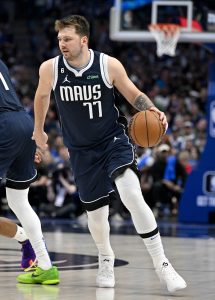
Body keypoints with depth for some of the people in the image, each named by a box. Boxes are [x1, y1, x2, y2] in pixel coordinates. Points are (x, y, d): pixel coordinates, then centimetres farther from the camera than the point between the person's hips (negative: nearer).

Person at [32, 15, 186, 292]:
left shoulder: (109, 65, -14)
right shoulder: (50, 69, -10)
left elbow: (134, 95, -1)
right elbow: (42, 96, 13)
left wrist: (153, 111, -21)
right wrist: (39, 130, 24)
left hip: (114, 141, -3)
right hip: (81, 151, 3)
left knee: (132, 196, -24)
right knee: (96, 211, 8)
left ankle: (161, 264, -17)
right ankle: (106, 260, 40)